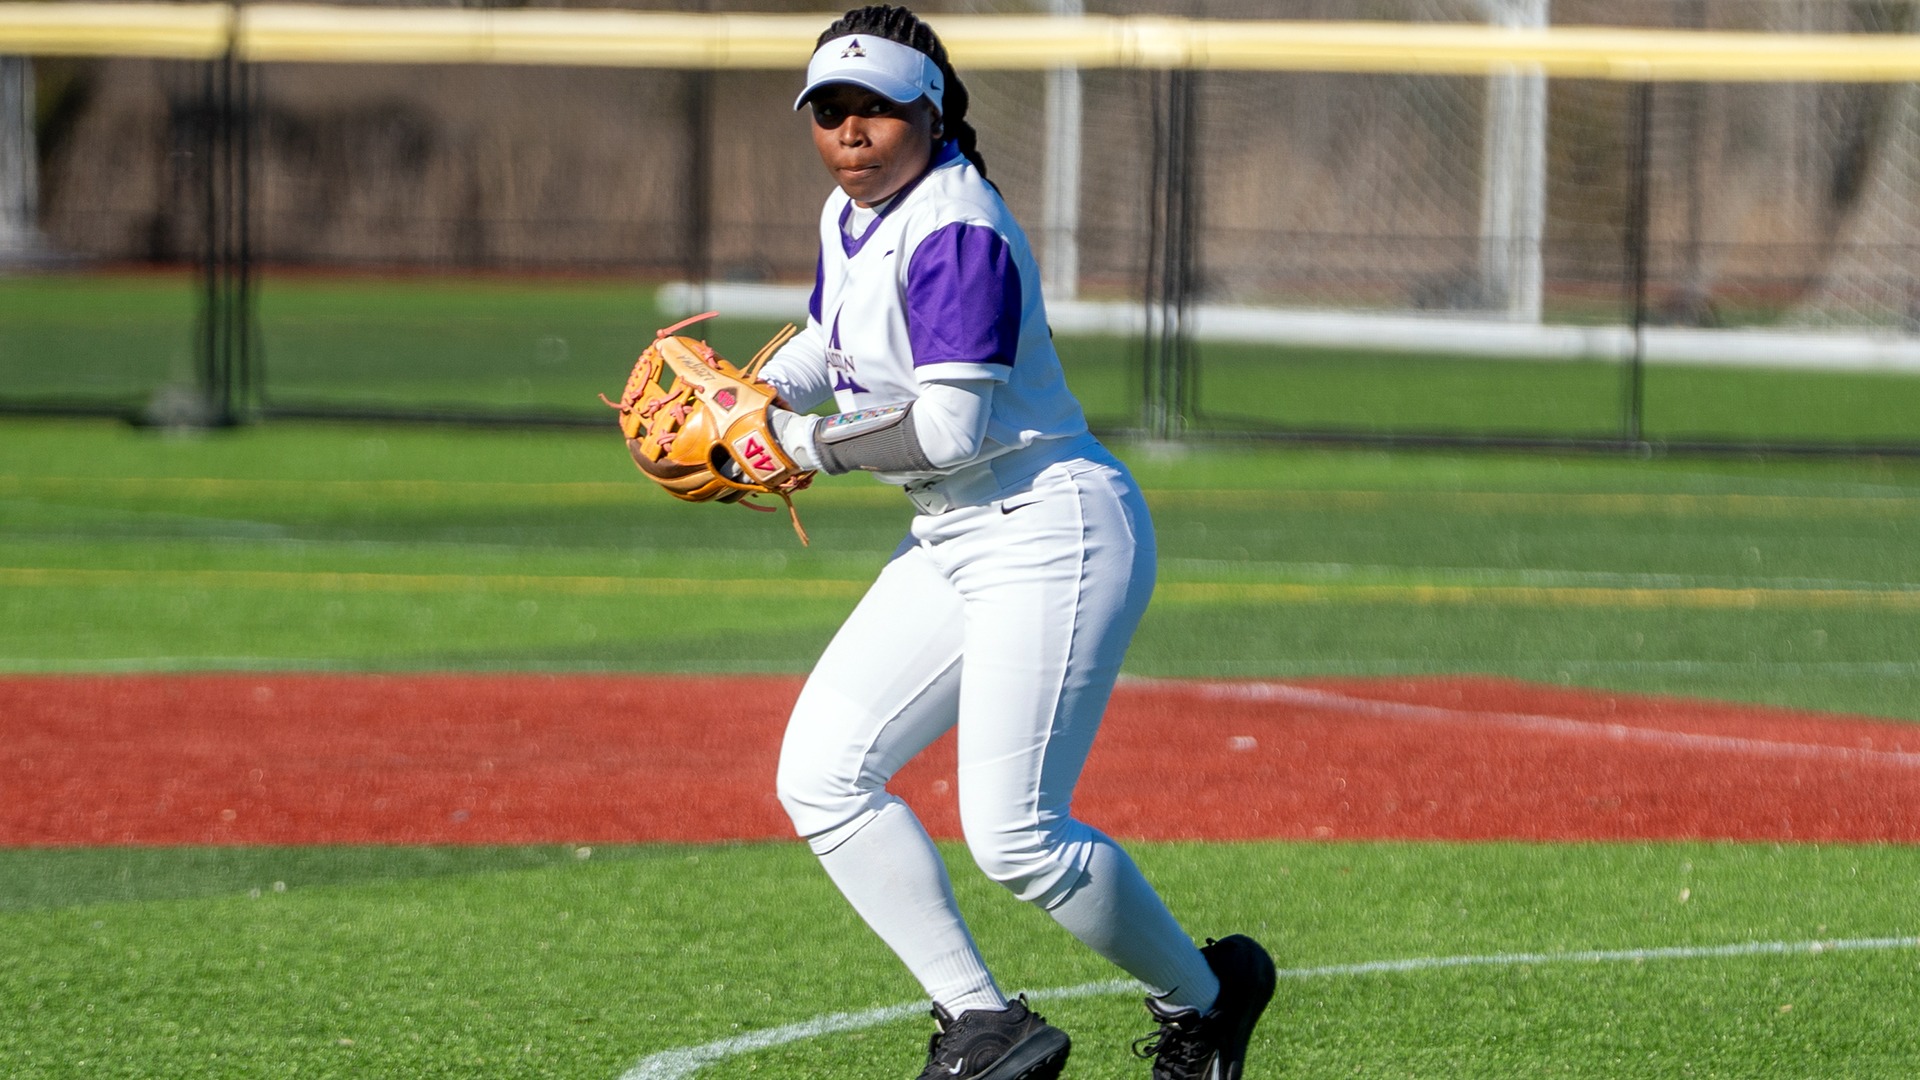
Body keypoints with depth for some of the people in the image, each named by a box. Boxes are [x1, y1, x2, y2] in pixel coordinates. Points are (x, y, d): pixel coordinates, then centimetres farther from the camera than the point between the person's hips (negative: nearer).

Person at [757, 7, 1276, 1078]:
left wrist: (807, 443, -15)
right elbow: (828, 344, 27)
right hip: (954, 547, 10)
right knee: (821, 776, 1)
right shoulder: (854, 214, 9)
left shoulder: (958, 233, -21)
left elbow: (948, 428, -27)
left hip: (1053, 536, -10)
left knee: (1014, 837, -14)